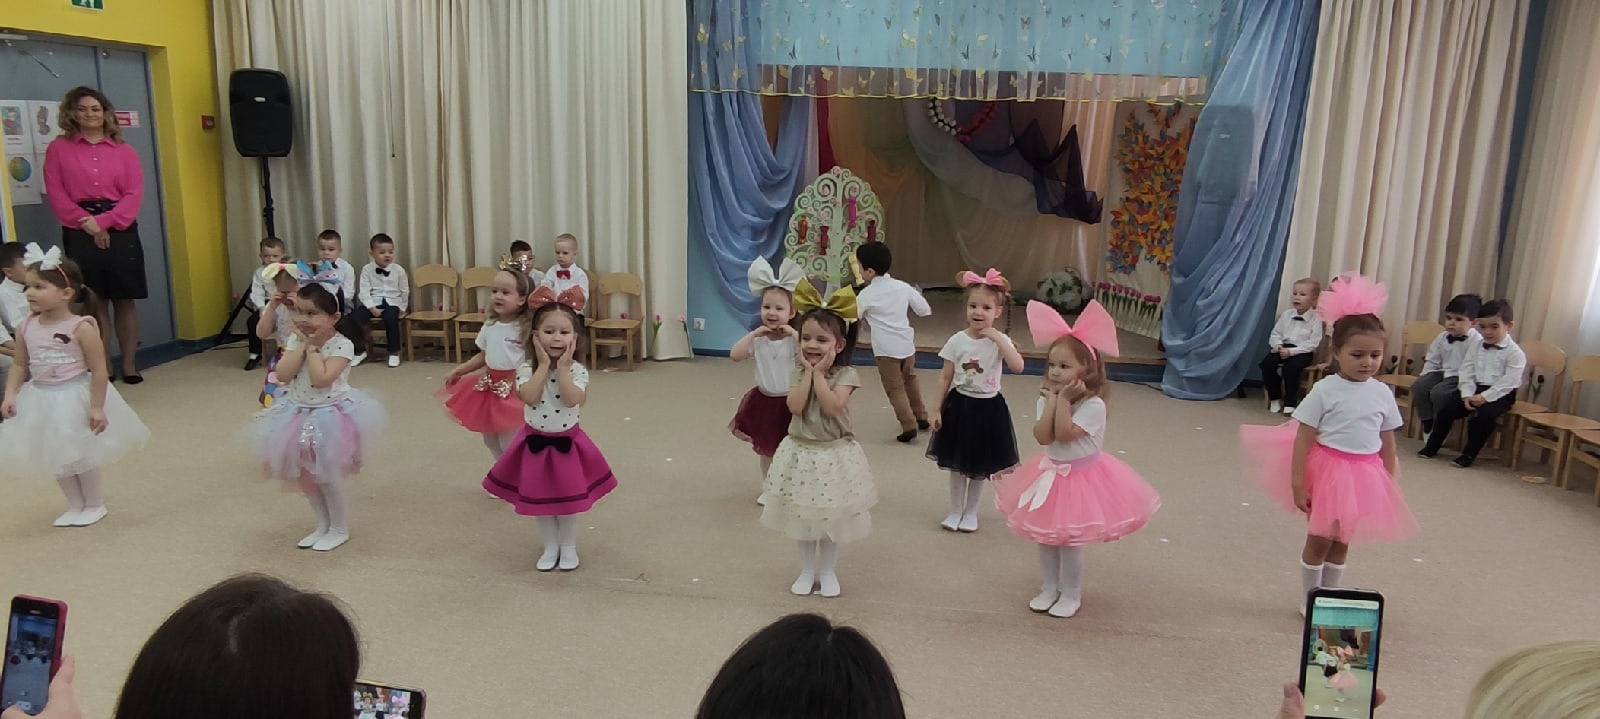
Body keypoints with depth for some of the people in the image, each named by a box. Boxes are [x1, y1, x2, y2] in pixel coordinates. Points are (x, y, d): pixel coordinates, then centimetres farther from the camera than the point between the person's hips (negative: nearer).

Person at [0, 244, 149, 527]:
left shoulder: (81, 327, -18)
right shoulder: (26, 328, -3)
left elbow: (99, 370, -17)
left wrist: (97, 407, -18)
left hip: (76, 397, -6)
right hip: (43, 401, 6)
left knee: (83, 456, 8)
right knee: (57, 458, 15)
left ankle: (95, 505, 26)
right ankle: (76, 506, 31)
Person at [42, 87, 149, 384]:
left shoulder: (124, 150, 10)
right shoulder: (58, 148, 9)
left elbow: (134, 194, 1)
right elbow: (56, 194, 1)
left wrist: (105, 221, -13)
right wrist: (86, 223, -13)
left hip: (120, 230, 1)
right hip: (80, 233, 0)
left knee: (124, 300, 2)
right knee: (94, 301, 2)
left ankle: (129, 365, 10)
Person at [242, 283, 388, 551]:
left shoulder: (342, 345, -19)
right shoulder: (296, 341, -1)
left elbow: (321, 379, -29)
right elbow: (283, 374, -13)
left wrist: (314, 347, -21)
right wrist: (303, 344, -16)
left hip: (330, 417, -6)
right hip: (299, 414, 7)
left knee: (327, 477, 1)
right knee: (305, 476, 15)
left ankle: (340, 530, 20)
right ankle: (323, 526, 33)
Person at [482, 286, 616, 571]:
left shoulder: (578, 371, -12)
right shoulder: (527, 369, -11)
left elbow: (573, 400, -28)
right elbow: (529, 397, -27)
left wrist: (562, 368, -25)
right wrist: (544, 365, -24)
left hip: (567, 443, -1)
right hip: (536, 442, 1)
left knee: (567, 499, 10)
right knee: (539, 499, 11)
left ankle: (569, 548, 28)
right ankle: (550, 548, 29)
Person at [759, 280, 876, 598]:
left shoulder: (846, 374, -12)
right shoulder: (798, 373, -2)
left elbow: (833, 408, -27)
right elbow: (795, 406, -18)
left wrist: (819, 373, -21)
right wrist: (808, 371, -17)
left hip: (834, 454, -3)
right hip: (802, 452, 3)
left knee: (831, 517, 10)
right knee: (803, 515, 13)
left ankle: (827, 571, 27)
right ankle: (807, 570, 29)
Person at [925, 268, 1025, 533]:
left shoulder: (1001, 341, -9)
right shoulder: (957, 340, -6)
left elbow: (1018, 366, -27)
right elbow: (945, 377, -1)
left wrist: (997, 338, -28)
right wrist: (937, 409, -2)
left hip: (988, 408, -1)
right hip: (959, 406, 1)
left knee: (980, 467, 12)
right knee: (956, 464, 12)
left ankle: (971, 512, 31)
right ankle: (956, 510, 30)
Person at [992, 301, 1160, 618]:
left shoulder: (1093, 405, -21)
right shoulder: (1047, 398, -3)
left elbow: (1065, 434, -29)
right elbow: (1043, 437, -16)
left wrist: (1064, 400, -26)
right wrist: (1052, 401, -19)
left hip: (1081, 479, -6)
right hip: (1050, 476, 6)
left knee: (1070, 541, 3)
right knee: (1046, 537, 14)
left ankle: (1070, 595, 21)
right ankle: (1050, 588, 31)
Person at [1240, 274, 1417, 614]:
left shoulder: (1383, 393, 0)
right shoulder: (1324, 390, -13)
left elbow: (1387, 442, 8)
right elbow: (1303, 439, -14)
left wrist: (1390, 484, 10)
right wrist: (1298, 483, -16)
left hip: (1364, 474, 4)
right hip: (1327, 469, -4)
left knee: (1342, 542, 14)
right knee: (1319, 539, 5)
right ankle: (1308, 601, 22)